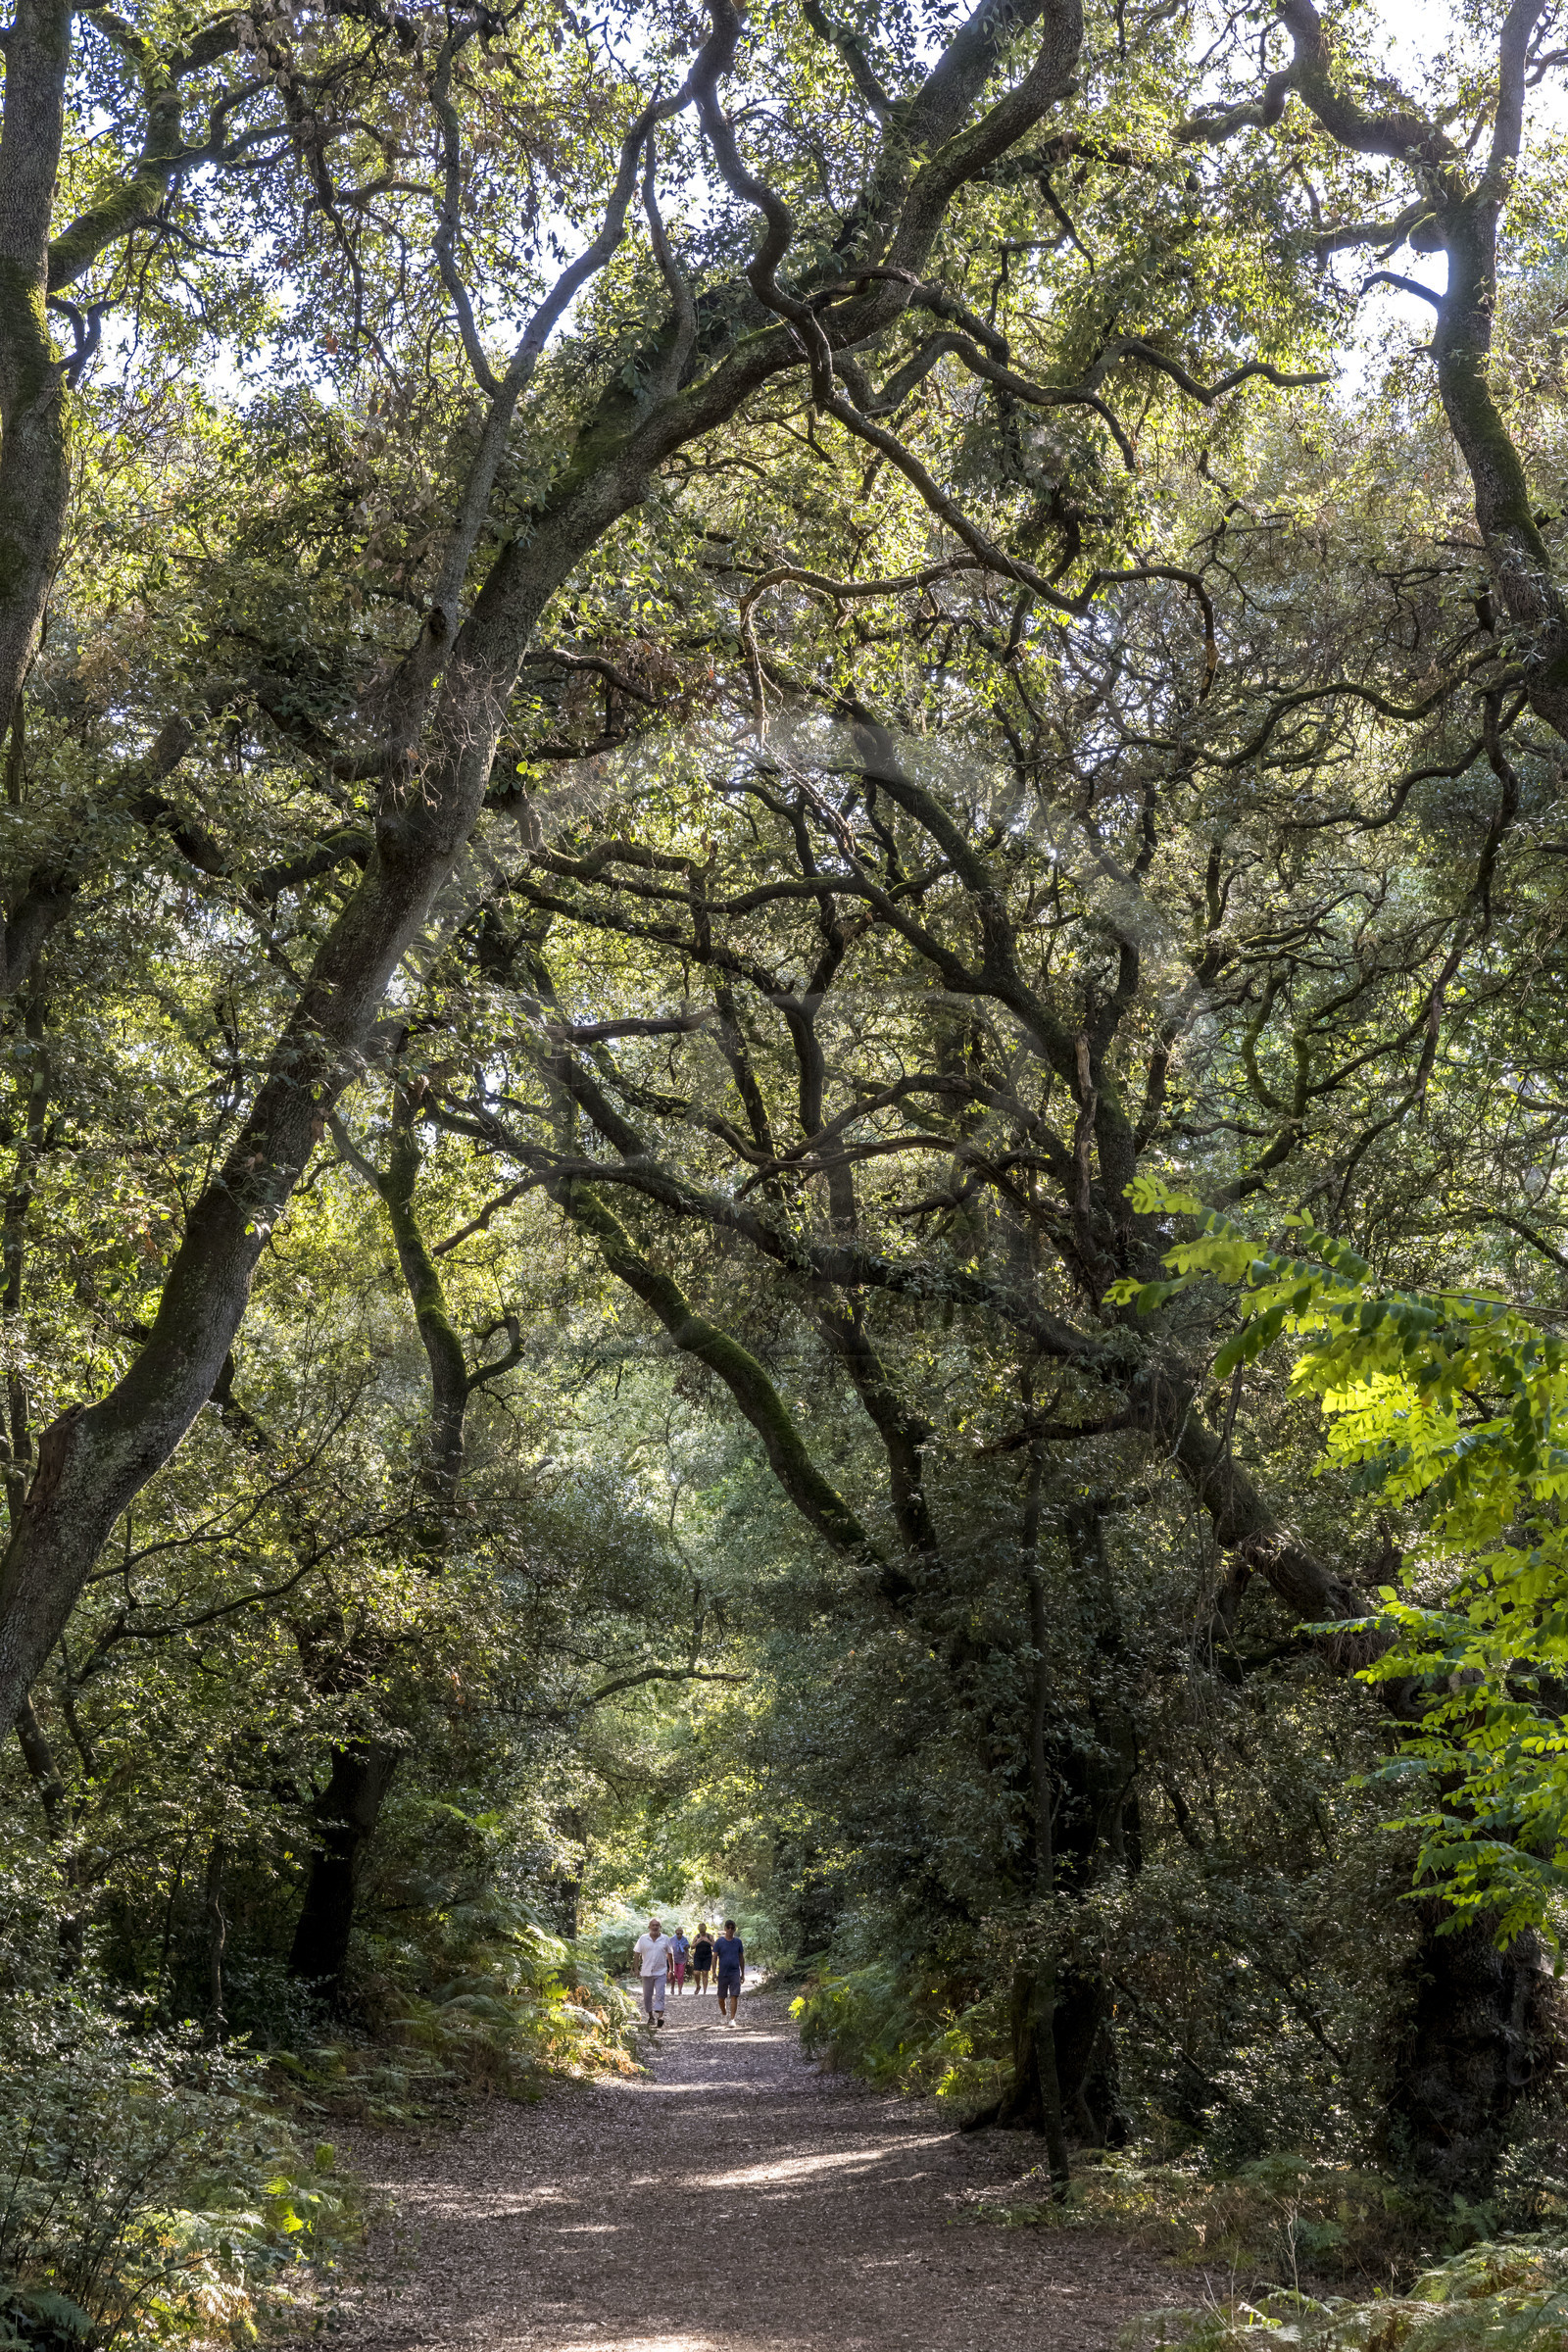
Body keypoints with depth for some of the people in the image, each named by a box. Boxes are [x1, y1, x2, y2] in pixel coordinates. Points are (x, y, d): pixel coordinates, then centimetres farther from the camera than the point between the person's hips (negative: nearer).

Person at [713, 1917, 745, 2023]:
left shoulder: (738, 1942, 6)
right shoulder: (719, 1942, 0)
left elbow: (741, 1958, 12)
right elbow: (715, 1957, 0)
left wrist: (743, 1974, 12)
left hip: (735, 1973, 0)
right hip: (723, 1974, 0)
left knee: (734, 1996, -11)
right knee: (721, 1997, 10)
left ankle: (732, 2019, -10)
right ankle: (723, 2014, 35)